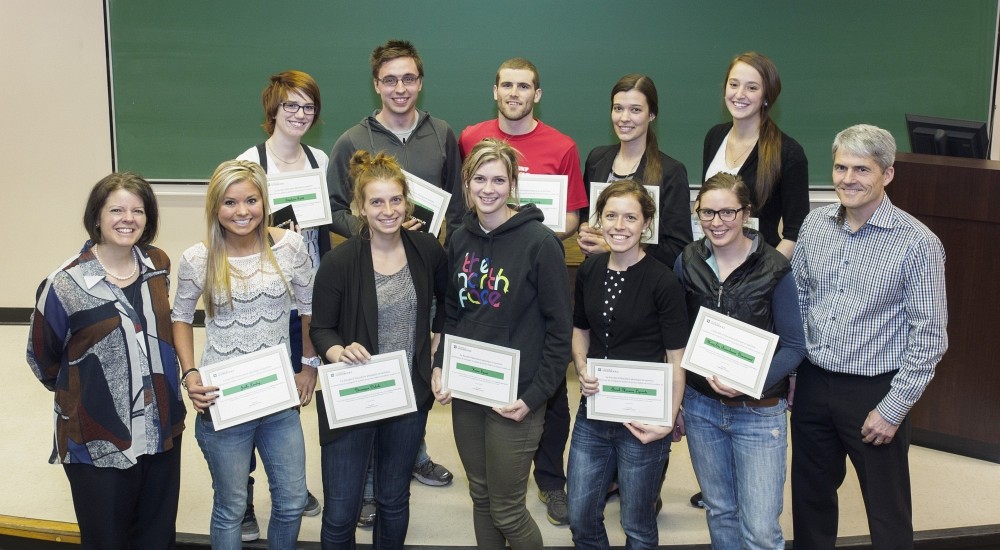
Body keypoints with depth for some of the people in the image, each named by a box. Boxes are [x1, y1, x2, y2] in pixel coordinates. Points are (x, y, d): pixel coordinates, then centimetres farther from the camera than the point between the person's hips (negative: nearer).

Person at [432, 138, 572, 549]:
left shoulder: (539, 242, -13)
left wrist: (534, 395, -15)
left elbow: (559, 328, -11)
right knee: (481, 498, 17)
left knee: (506, 510, 2)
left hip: (513, 395, -5)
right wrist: (440, 366, 1)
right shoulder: (461, 239, 5)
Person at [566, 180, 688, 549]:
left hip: (641, 421, -5)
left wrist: (668, 420, -20)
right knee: (580, 518, 15)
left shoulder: (662, 281, -14)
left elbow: (677, 359, -12)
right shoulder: (590, 271, 1)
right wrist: (582, 370, -3)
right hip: (593, 415, 5)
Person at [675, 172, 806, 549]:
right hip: (700, 405, 3)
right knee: (720, 512, 17)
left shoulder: (774, 269, -11)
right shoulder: (687, 263, -1)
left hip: (759, 412, -3)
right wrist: (708, 374, -4)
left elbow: (794, 346, -8)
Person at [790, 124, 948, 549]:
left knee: (887, 513, 8)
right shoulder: (815, 225, 1)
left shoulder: (918, 243, -14)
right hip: (813, 384, 5)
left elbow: (929, 337, -12)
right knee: (809, 498, 18)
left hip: (874, 391, -4)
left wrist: (894, 409, -14)